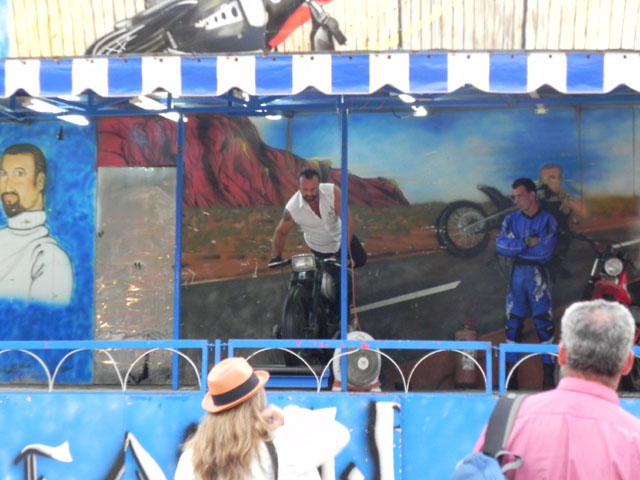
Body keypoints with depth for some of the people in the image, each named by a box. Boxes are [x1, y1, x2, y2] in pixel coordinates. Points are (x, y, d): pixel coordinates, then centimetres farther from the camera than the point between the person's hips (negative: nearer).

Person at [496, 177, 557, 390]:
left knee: (544, 324, -6)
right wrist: (526, 242, -14)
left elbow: (545, 250, -13)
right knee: (513, 324, 3)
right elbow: (500, 246, -4)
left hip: (538, 275, -3)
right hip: (517, 275, 3)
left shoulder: (547, 220, 0)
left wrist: (515, 248, -6)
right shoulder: (511, 219, 10)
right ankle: (511, 376, 8)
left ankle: (548, 377, -1)